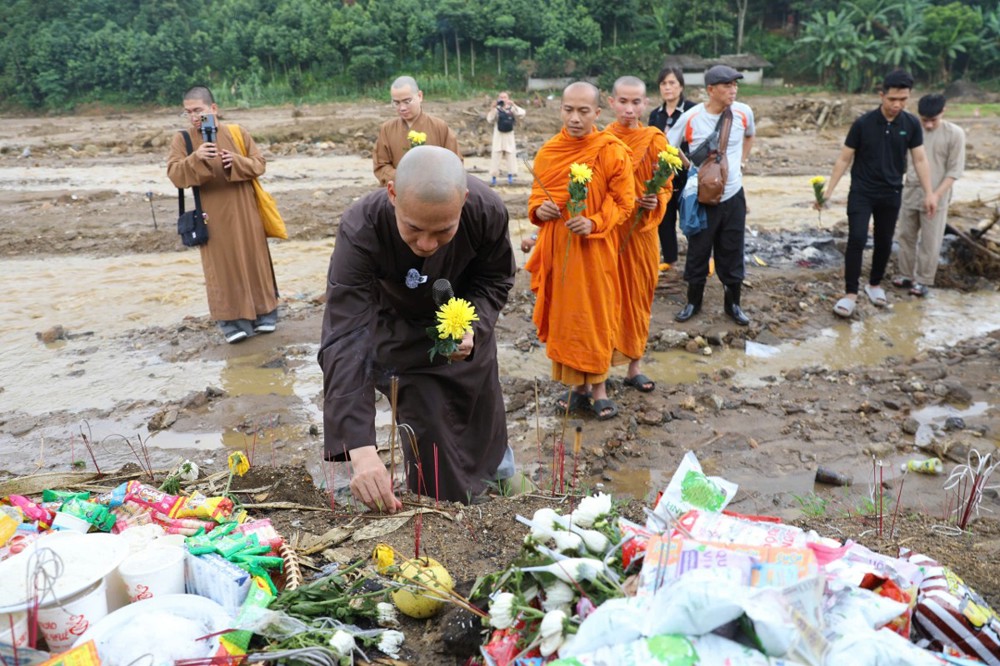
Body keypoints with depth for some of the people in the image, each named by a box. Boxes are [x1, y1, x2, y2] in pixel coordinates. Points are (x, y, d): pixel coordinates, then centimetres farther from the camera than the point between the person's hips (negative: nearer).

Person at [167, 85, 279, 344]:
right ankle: (234, 322, 2)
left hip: (244, 212, 1)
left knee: (254, 260, 8)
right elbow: (174, 175, -10)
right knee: (224, 267, -2)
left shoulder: (238, 133, 2)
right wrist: (196, 158, -27)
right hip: (213, 218, -1)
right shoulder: (182, 140, 0)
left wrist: (236, 161, -18)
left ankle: (264, 315, 20)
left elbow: (259, 165, 1)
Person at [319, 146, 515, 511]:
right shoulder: (360, 231, -43)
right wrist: (360, 448, -54)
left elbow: (495, 278, -14)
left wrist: (473, 325, -35)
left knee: (482, 399, 21)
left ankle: (494, 454, 55)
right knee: (427, 419, -6)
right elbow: (345, 339, -47)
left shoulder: (488, 211, -35)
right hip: (398, 328, -2)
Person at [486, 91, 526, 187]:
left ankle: (510, 177, 21)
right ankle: (493, 178, 3)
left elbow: (521, 114, -15)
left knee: (510, 156, 7)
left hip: (509, 136, 2)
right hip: (498, 136, -1)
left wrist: (513, 104, -20)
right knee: (495, 156, -2)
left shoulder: (512, 109, -1)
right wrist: (494, 108, -23)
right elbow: (489, 119, -16)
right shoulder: (496, 110, -4)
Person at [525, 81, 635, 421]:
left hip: (594, 249, -4)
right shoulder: (548, 152, 4)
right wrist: (539, 209, -10)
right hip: (556, 248, 4)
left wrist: (594, 223, -22)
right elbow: (536, 196, 13)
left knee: (594, 316, 4)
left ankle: (597, 386, 18)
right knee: (564, 315, 10)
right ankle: (578, 384, 24)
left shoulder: (613, 151, -8)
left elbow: (624, 202, -7)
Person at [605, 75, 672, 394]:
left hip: (642, 231, 2)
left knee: (638, 297, 10)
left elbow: (665, 188, 5)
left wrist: (656, 201, -15)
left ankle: (634, 365, 23)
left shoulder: (655, 140, 1)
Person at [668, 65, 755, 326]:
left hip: (733, 195, 2)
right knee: (698, 252, 9)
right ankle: (693, 302, 25)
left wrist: (742, 161, 12)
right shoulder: (691, 117, -13)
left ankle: (733, 304, 24)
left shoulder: (744, 113, -4)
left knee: (732, 254, 10)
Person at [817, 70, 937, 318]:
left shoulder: (911, 124, -2)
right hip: (861, 192, -3)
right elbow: (844, 159, -6)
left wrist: (929, 193, -3)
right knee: (857, 239, -14)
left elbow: (919, 159, 3)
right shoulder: (863, 123, -11)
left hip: (891, 194, 3)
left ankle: (874, 284, 32)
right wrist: (828, 191, -10)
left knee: (884, 242, 11)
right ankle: (850, 293, -7)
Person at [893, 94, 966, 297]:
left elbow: (955, 170, -9)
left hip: (935, 197, -4)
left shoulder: (954, 134, -10)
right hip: (910, 193, 4)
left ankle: (923, 280, 14)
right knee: (906, 236, 12)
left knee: (929, 242, 3)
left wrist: (936, 195, -18)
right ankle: (907, 275, 26)